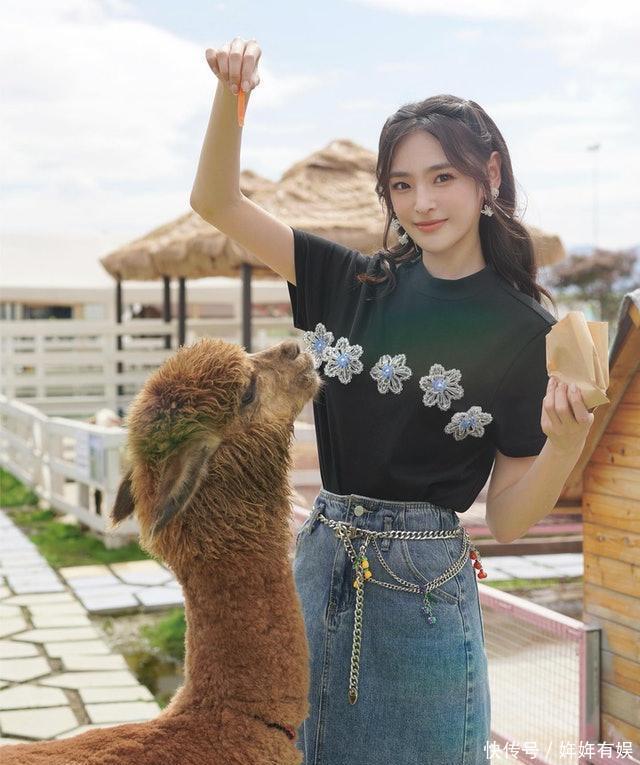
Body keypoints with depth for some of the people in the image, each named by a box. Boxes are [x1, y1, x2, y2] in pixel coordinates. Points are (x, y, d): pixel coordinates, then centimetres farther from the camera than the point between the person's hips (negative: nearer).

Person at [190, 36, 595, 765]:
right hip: (321, 566, 4)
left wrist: (566, 444, -25)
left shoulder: (521, 327, -8)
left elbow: (507, 520, -7)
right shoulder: (356, 282, 2)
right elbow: (217, 203, 3)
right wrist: (230, 91, -12)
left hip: (423, 592, -3)